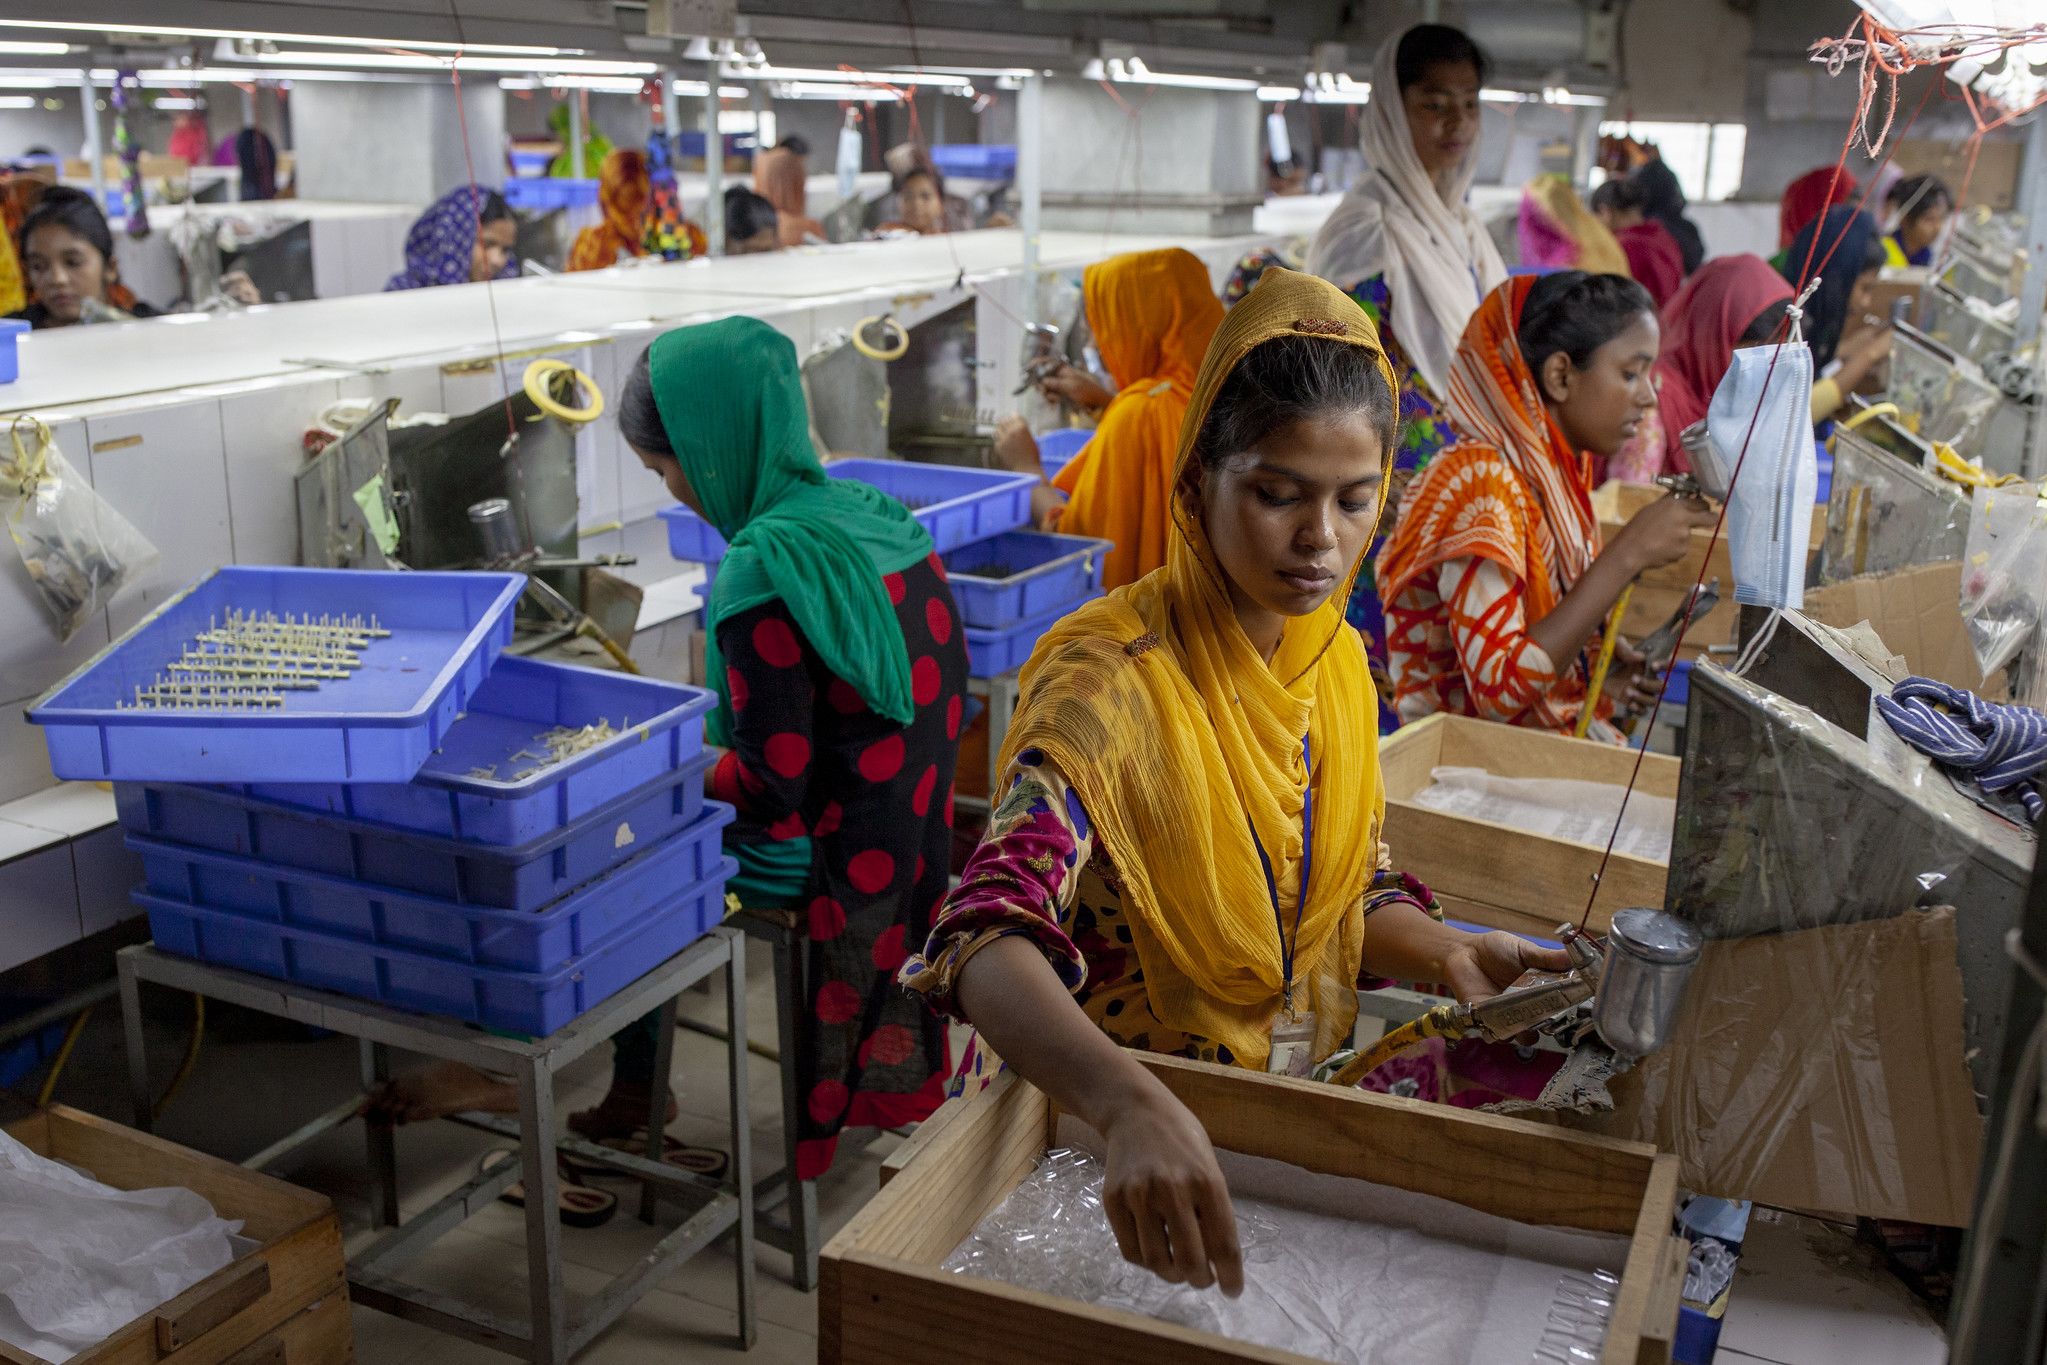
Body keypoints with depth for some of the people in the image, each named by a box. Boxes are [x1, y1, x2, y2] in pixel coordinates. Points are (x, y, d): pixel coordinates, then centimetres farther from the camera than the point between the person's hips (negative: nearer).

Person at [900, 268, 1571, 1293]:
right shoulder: (1113, 680, -21)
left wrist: (1442, 951, -7)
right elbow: (988, 940, -34)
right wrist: (1132, 1109, -49)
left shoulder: (1337, 661, 1)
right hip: (1089, 1127, -5)